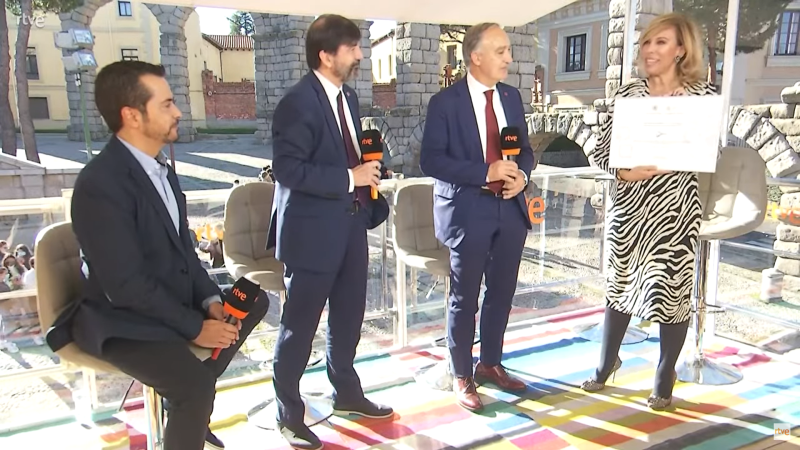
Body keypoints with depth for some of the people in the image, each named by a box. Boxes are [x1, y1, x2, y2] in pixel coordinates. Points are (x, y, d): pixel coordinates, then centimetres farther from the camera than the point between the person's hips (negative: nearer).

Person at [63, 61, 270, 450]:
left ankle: (190, 413, 21)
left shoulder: (158, 166, 4)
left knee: (254, 301, 16)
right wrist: (195, 327, -19)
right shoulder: (100, 183, -24)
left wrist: (210, 300, -5)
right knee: (197, 385, -29)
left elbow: (182, 246, 8)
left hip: (172, 298, 10)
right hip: (122, 320, -10)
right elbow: (126, 284, -26)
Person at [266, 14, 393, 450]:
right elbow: (287, 169, -22)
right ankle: (288, 413, 24)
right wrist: (349, 178, -20)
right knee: (299, 325, 6)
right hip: (313, 230, -8)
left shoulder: (347, 95, 11)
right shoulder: (298, 102, -16)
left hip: (350, 224, 8)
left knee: (349, 316, 18)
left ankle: (346, 392, 39)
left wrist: (367, 170, 4)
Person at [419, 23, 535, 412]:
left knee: (502, 294, 15)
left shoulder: (512, 97, 9)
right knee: (464, 299, 6)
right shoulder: (446, 101, -8)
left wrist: (521, 174, -7)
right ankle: (461, 376, 23)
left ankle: (491, 364, 34)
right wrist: (486, 172, -21)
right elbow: (430, 160, -14)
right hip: (468, 211, -5)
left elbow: (526, 149, 16)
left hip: (510, 209, 6)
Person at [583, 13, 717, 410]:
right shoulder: (627, 94, 3)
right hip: (626, 206, 3)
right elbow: (600, 151, 1)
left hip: (675, 210, -2)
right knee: (619, 285, 15)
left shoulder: (703, 95, -2)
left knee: (671, 290, 4)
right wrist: (624, 171, -19)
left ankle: (665, 379, 25)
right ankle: (607, 362, 35)